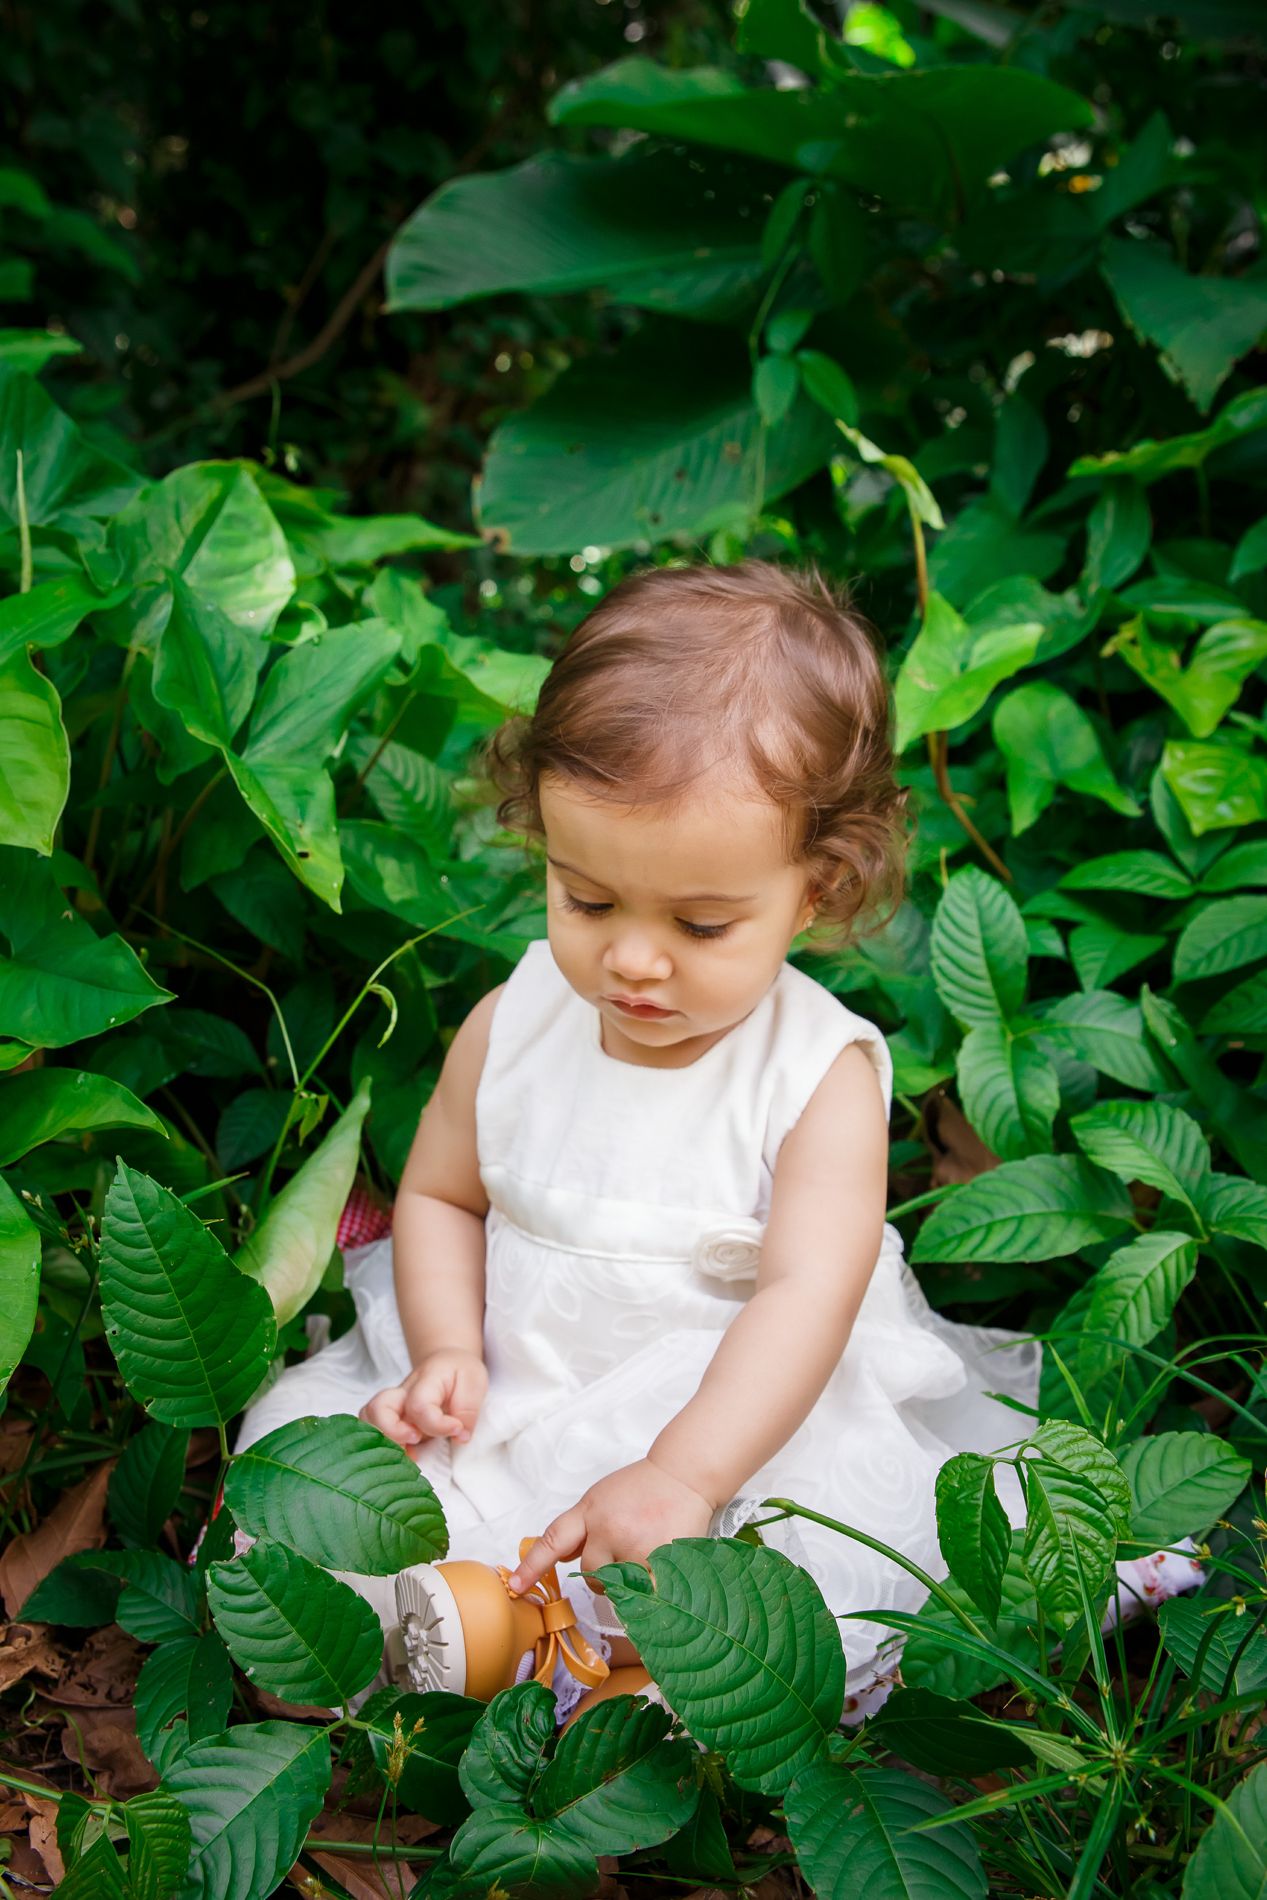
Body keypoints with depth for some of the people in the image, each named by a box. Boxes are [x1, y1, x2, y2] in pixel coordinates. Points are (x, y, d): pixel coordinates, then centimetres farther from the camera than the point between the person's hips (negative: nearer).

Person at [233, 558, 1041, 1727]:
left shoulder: (821, 1072, -15)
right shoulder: (514, 1024, -4)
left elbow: (806, 1297, -23)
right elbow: (440, 1196, 9)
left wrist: (685, 1474, -36)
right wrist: (447, 1354, -10)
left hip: (744, 1410, -3)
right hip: (510, 1393, 4)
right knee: (305, 1430, -10)